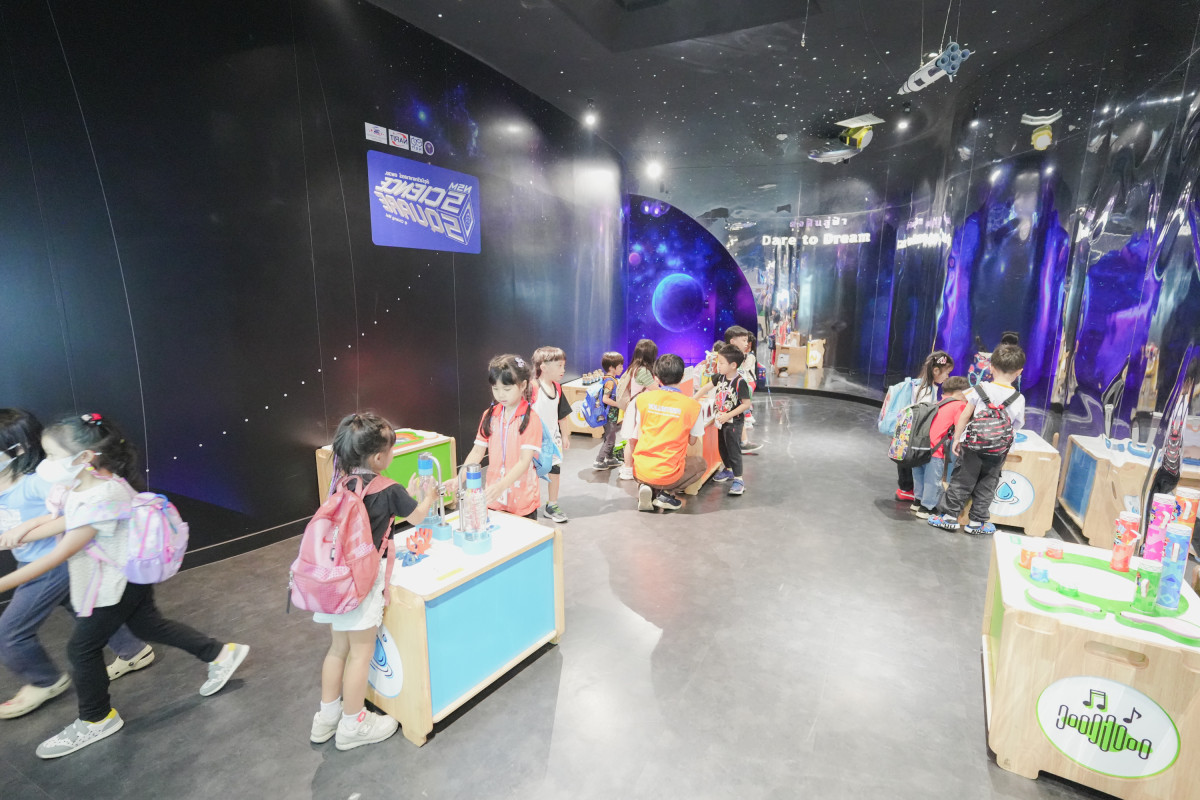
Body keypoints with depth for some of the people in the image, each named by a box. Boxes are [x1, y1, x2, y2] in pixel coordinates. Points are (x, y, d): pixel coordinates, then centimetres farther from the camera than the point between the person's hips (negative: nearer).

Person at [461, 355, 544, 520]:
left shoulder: (530, 418, -13)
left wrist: (501, 485, -32)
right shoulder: (490, 415, 3)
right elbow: (477, 452, 1)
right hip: (494, 498, 4)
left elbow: (525, 461, -19)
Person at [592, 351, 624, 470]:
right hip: (610, 416, -10)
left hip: (612, 415, 10)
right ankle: (599, 462, 3)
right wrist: (619, 404, -21)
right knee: (609, 439, -2)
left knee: (611, 437, 20)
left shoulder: (612, 380, 10)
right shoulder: (610, 381, -21)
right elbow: (605, 399, -28)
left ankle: (609, 459, 32)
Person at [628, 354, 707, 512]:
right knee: (701, 463, 27)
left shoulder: (642, 399, -1)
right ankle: (666, 494, 5)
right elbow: (692, 441, 6)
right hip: (668, 475, -2)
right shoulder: (692, 406, -6)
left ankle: (646, 488, 6)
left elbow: (632, 440, 4)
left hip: (641, 471, 2)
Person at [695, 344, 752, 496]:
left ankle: (738, 479, 7)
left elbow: (746, 404, -22)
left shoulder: (740, 381, -23)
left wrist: (728, 415, -24)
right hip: (722, 419, 7)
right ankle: (728, 470, 40)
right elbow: (707, 387, 11)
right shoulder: (720, 377, -2)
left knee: (733, 449, -3)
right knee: (722, 447, 20)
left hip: (734, 422, -7)